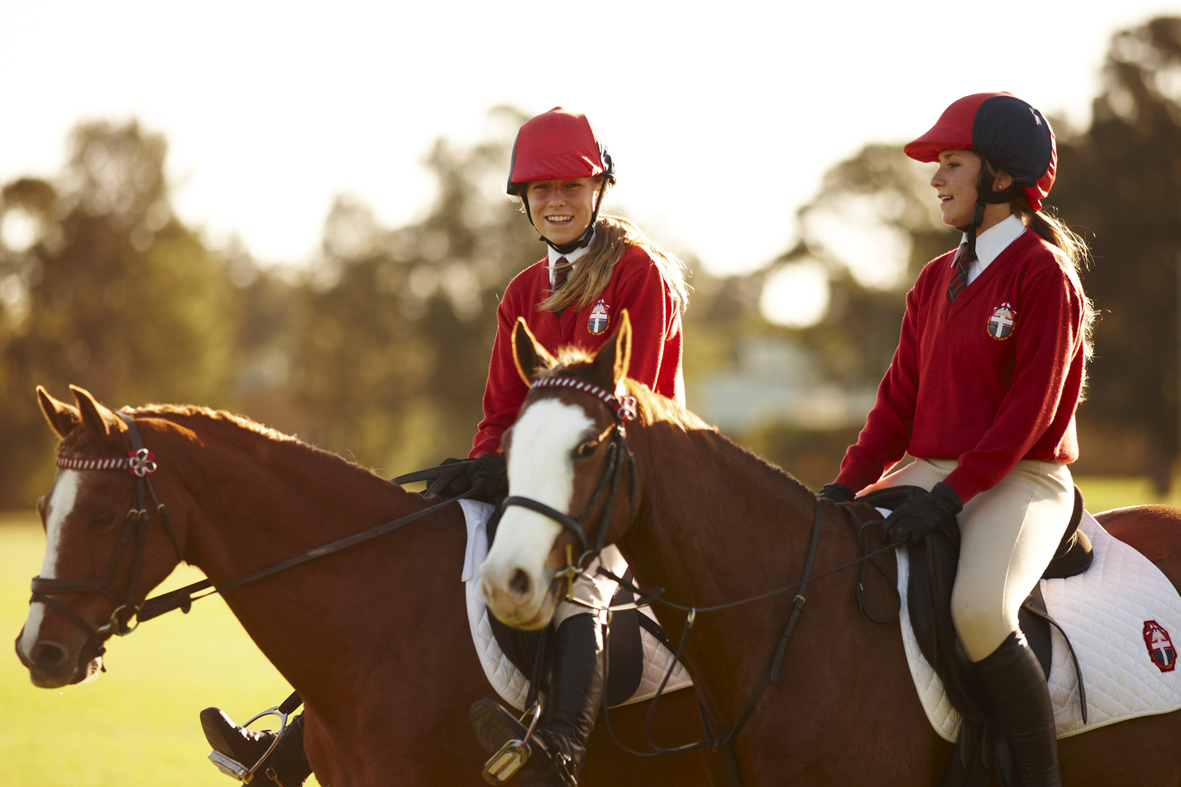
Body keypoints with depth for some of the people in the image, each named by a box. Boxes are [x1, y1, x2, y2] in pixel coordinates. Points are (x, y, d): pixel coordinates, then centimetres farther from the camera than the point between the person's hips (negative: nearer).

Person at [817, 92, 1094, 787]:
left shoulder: (1044, 273, -8)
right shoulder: (938, 279, 15)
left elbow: (1030, 410, -16)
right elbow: (901, 397, 13)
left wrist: (952, 494, -24)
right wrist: (847, 485, -1)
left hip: (1022, 481, -8)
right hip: (931, 470, 8)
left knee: (978, 606, -35)